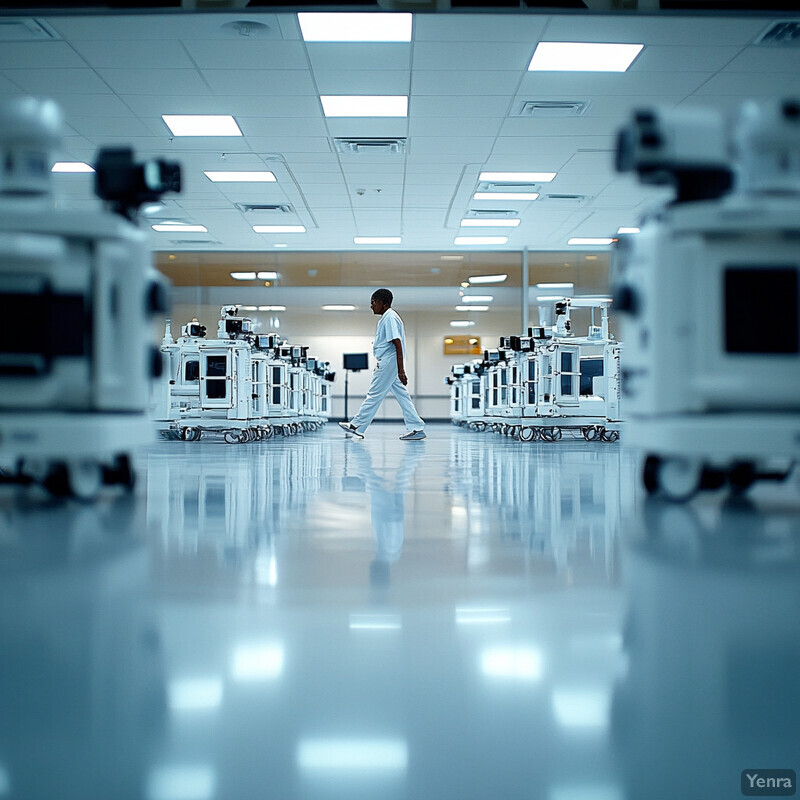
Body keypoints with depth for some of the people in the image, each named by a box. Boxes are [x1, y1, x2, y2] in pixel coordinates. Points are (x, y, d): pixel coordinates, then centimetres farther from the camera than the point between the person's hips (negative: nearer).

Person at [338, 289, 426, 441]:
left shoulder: (390, 318, -14)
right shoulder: (386, 317, 18)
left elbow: (398, 344, -21)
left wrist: (400, 370, -25)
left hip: (389, 361, -10)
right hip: (387, 362, 10)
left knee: (374, 394, -2)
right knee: (401, 395, 7)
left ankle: (357, 426, 5)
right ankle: (416, 428, 4)